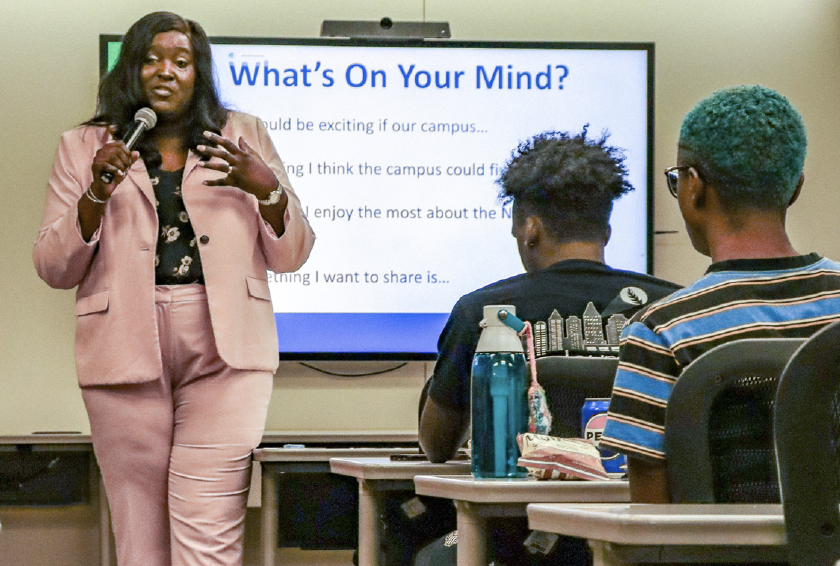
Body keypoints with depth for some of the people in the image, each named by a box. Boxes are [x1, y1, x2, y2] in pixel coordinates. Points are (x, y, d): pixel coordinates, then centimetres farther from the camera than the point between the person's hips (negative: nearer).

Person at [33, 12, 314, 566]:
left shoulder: (243, 136, 14)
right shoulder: (85, 148, 14)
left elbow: (290, 255, 12)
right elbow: (55, 268, 8)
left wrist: (266, 188, -7)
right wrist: (94, 196, -8)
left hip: (223, 351, -1)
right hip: (126, 349, 1)